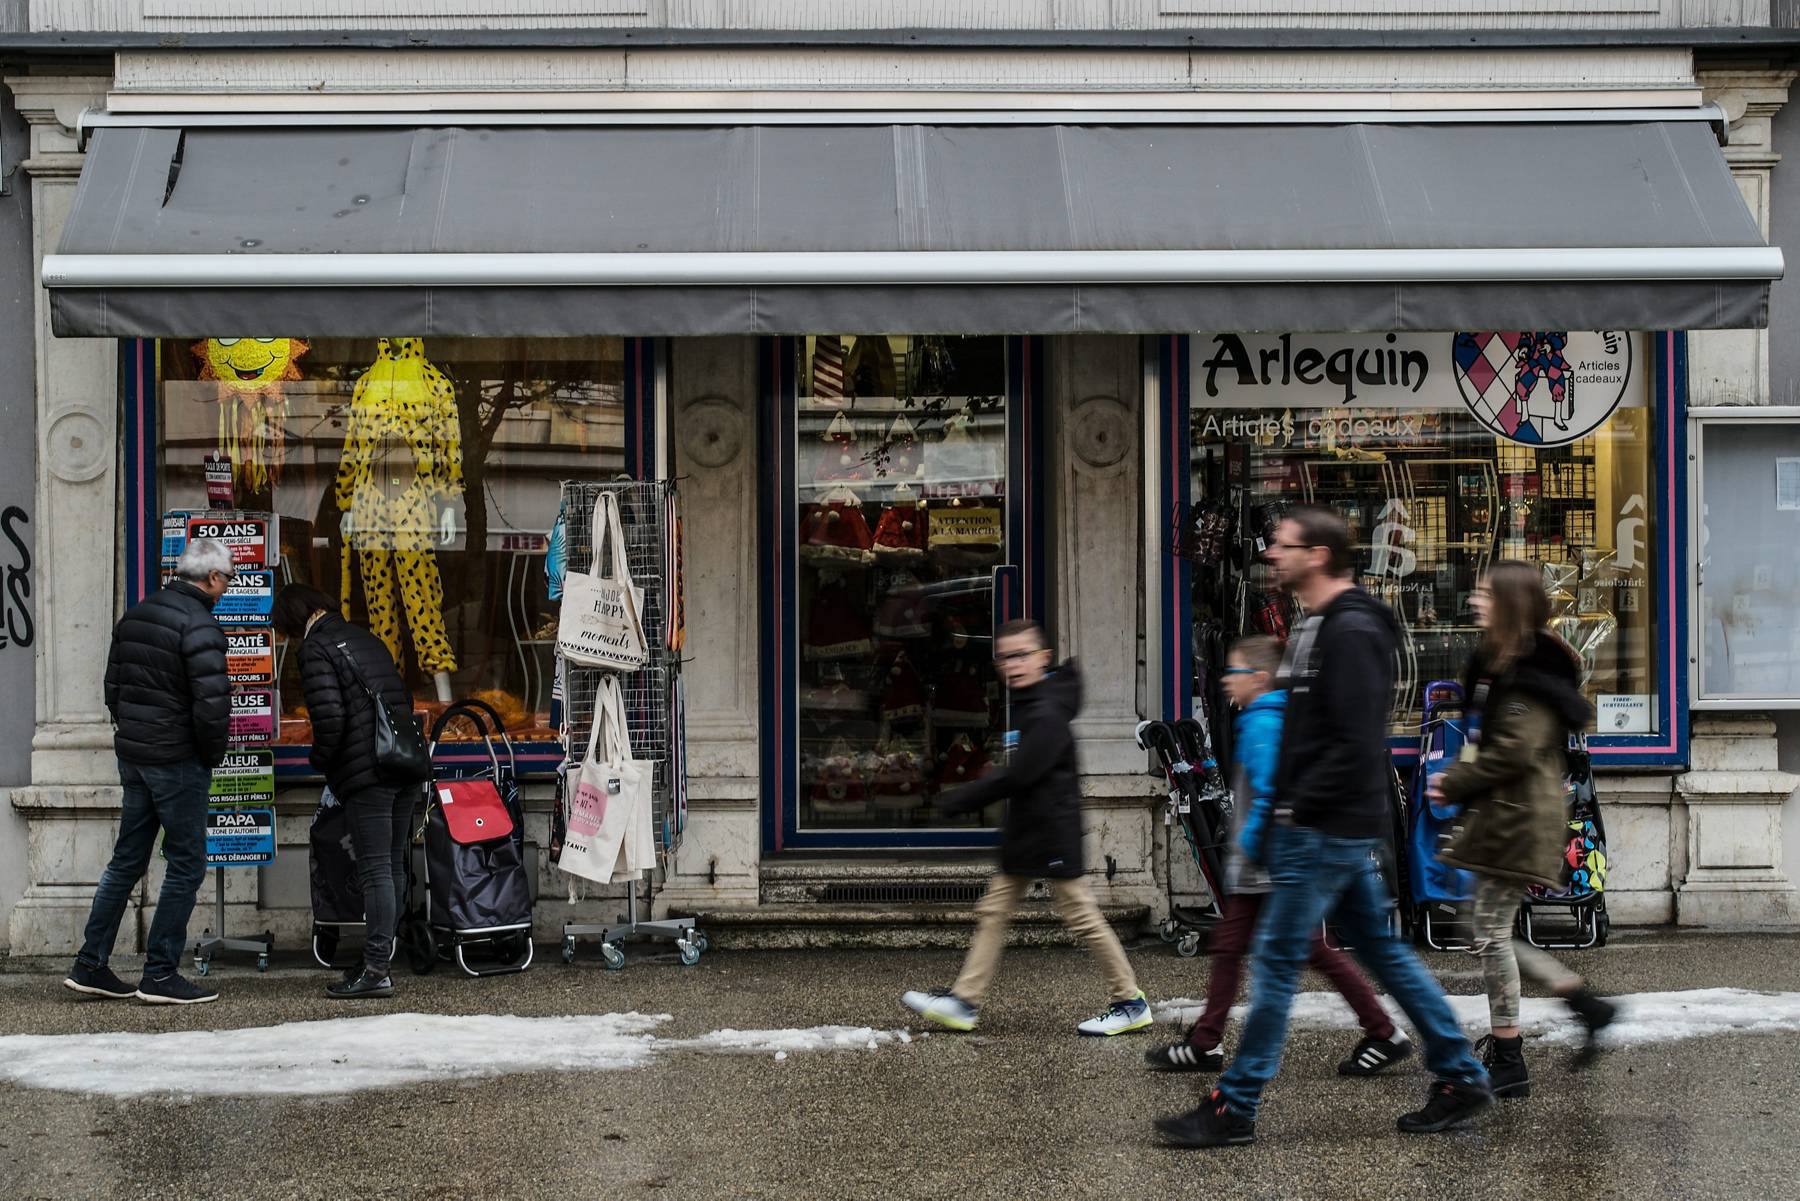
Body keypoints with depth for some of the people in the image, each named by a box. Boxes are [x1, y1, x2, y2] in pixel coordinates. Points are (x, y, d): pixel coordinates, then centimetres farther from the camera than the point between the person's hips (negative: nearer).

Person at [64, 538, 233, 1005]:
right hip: (178, 762, -8)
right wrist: (212, 755, -6)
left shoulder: (134, 616, 10)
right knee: (186, 865, 1)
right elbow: (212, 704, -22)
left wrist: (130, 732, 18)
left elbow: (113, 687, 15)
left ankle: (90, 966, 17)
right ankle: (160, 975, 3)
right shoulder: (199, 626, -17)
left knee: (127, 861, 15)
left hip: (132, 755, 8)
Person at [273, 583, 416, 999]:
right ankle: (381, 958, 22)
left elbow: (330, 716, -16)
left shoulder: (315, 649, -6)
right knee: (394, 866, 13)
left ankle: (376, 970, -9)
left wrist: (320, 761, 0)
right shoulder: (366, 638, 20)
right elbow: (404, 699, 22)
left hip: (365, 774, -8)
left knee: (375, 869, -9)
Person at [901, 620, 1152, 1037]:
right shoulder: (1027, 706, 13)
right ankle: (963, 1001, 9)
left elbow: (1016, 776, -23)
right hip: (1025, 831, 10)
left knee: (1081, 916, -3)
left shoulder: (1047, 715, -19)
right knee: (993, 912, 7)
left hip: (1053, 832, -10)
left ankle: (1131, 1002, 8)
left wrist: (958, 800, -17)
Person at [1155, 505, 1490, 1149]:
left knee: (1276, 962, -5)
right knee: (1383, 951, 15)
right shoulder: (1320, 626, 14)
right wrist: (1288, 803, 11)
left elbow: (1358, 744, -24)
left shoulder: (1350, 632, -18)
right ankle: (1462, 1077, 21)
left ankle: (1233, 1109, 2)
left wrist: (1299, 805, -18)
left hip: (1327, 830, -10)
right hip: (1335, 828, 10)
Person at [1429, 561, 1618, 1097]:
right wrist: (1458, 777, 7)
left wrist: (1454, 785, -12)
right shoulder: (1499, 662, 16)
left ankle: (1507, 1063, 3)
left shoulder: (1530, 672, -16)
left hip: (1516, 819, -10)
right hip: (1500, 815, 10)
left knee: (1492, 936, -5)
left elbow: (1516, 751, -22)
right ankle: (1586, 1003, 21)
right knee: (1495, 933, 14)